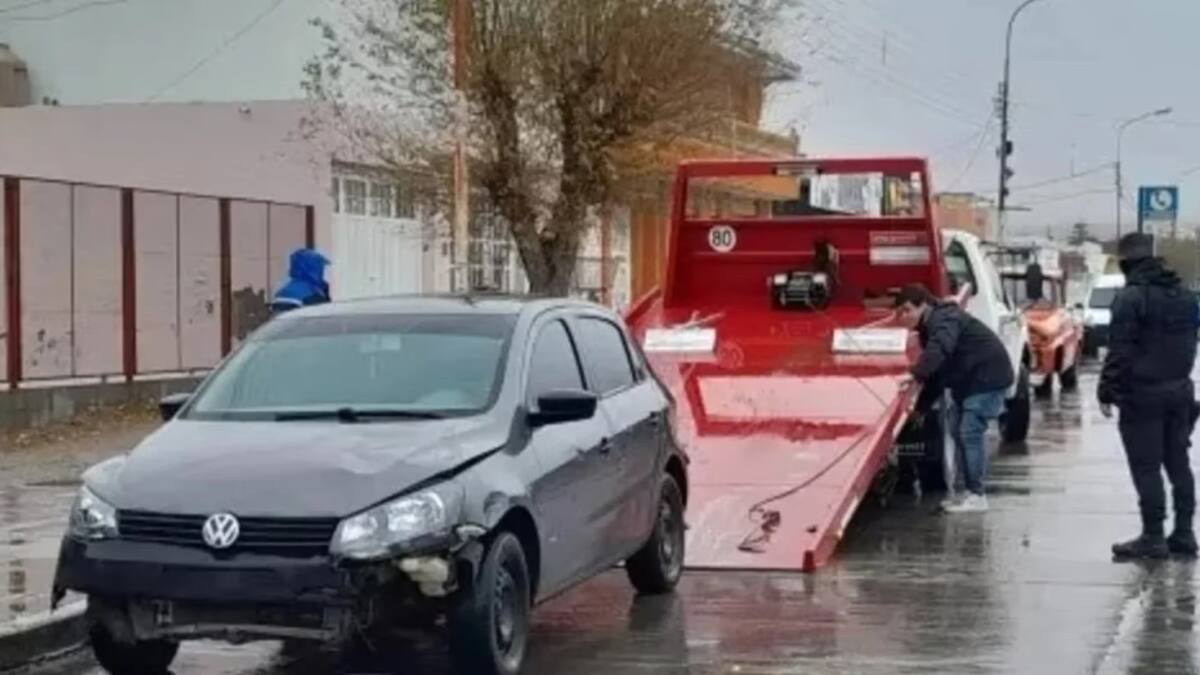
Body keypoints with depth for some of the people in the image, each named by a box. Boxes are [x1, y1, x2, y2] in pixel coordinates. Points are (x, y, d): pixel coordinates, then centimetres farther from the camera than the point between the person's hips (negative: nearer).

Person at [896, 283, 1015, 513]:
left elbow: (939, 350, -40)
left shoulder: (944, 320, -20)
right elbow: (936, 369, 17)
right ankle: (972, 491, 17)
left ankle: (977, 496, -11)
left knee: (969, 432, -14)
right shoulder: (930, 326, 12)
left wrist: (915, 374, -50)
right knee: (958, 431, 11)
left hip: (988, 379, -11)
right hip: (967, 380, 11)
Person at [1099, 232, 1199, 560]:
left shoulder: (1131, 297, -15)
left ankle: (1153, 537, -2)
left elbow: (1119, 351, -17)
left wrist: (1107, 391, -11)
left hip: (1143, 394, -8)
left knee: (1146, 467, -3)